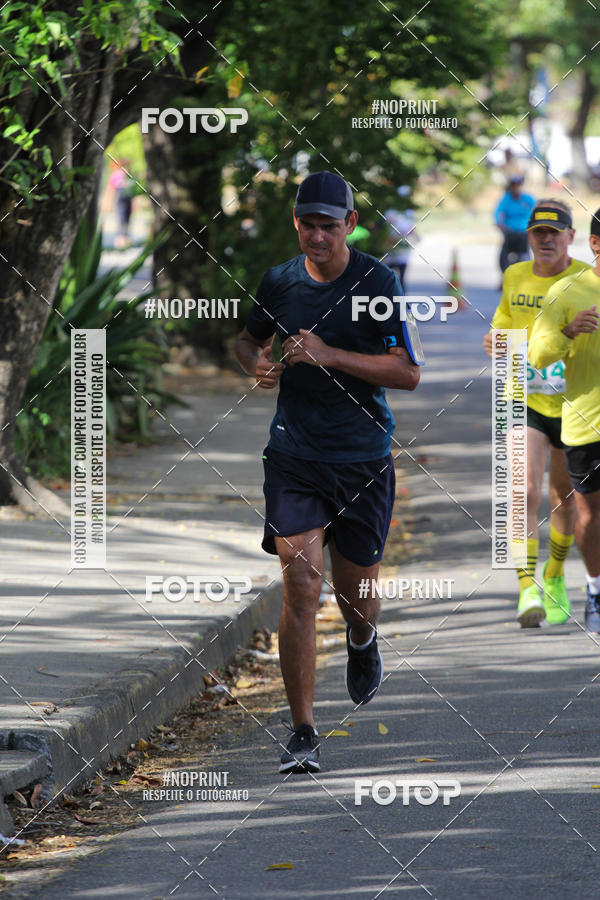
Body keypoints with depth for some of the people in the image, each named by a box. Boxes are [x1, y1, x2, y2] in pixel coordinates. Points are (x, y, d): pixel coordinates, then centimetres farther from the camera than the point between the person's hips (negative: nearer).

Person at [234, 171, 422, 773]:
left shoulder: (376, 283, -6)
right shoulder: (278, 282, 4)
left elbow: (407, 373, -10)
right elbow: (249, 340, 24)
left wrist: (329, 356, -19)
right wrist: (257, 364, 0)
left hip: (363, 461, -1)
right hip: (293, 454, 1)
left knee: (356, 597, 8)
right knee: (300, 582, -13)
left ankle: (362, 644, 48)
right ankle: (303, 735, -10)